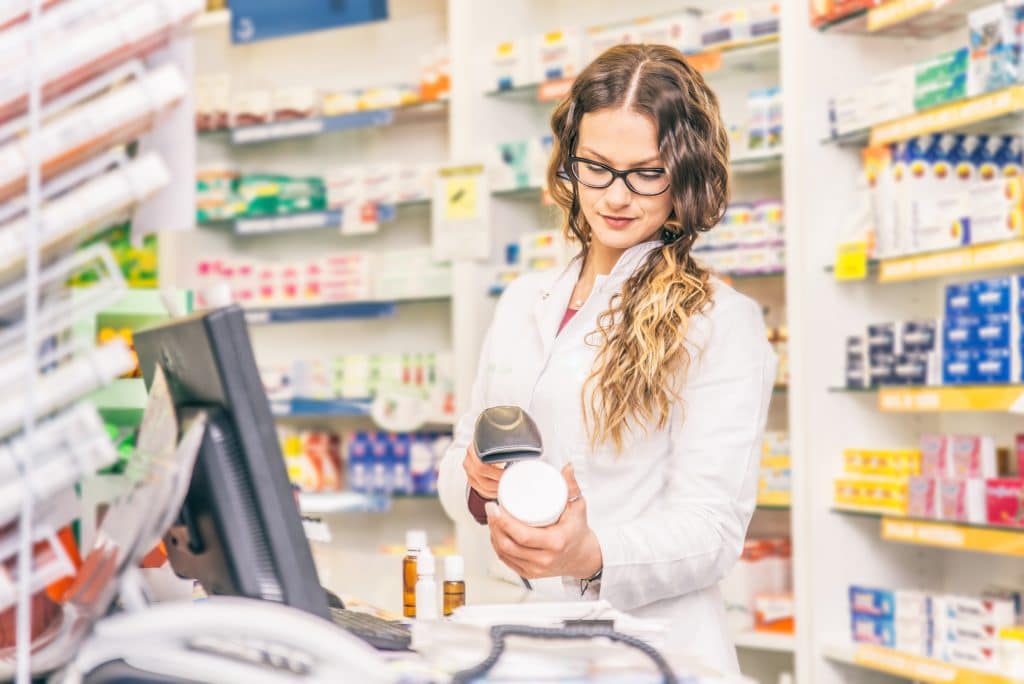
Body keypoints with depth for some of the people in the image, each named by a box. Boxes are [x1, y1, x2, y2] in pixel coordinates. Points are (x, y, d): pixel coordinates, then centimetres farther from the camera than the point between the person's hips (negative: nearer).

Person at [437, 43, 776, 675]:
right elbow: (456, 473, 18)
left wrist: (591, 556, -26)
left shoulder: (720, 323, -3)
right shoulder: (523, 304, 14)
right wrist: (476, 482, -5)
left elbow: (712, 526, -8)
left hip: (653, 647, -3)